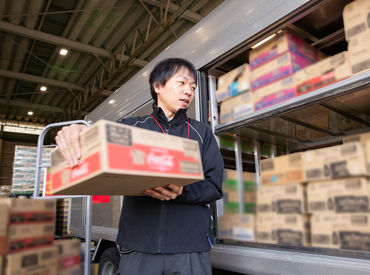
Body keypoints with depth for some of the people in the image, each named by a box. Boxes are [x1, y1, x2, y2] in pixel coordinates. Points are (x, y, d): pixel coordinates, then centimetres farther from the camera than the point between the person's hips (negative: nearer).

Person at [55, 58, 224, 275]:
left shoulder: (202, 132, 10)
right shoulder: (130, 127, 9)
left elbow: (214, 186, 2)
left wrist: (182, 192, -18)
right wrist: (75, 136, -28)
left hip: (190, 248, 1)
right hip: (139, 244, 0)